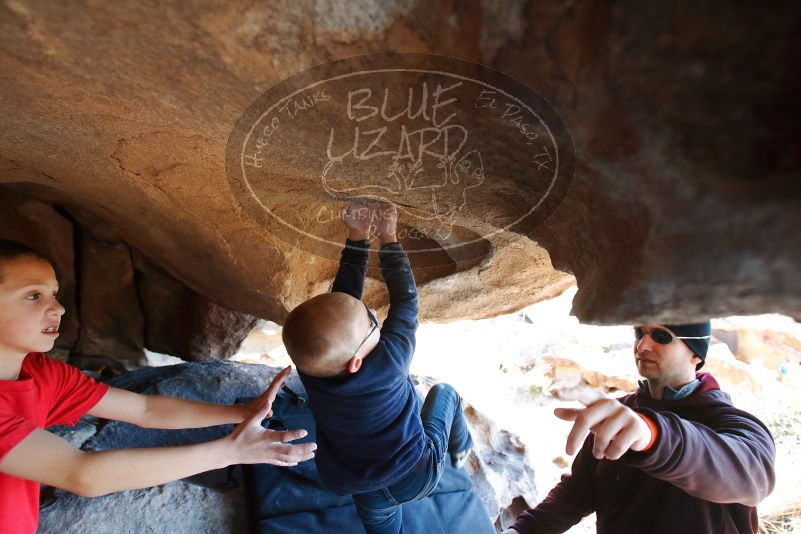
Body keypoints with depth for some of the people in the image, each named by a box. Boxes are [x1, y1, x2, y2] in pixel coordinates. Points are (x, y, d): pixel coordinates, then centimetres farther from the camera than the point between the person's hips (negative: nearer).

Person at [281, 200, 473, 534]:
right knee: (444, 392, 19)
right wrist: (388, 237, -11)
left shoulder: (311, 367, -23)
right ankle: (460, 450, 44)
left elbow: (344, 294, -12)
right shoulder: (390, 362, -34)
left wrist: (358, 238, -9)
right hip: (416, 479, -2)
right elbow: (405, 300, -18)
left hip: (363, 491, 2)